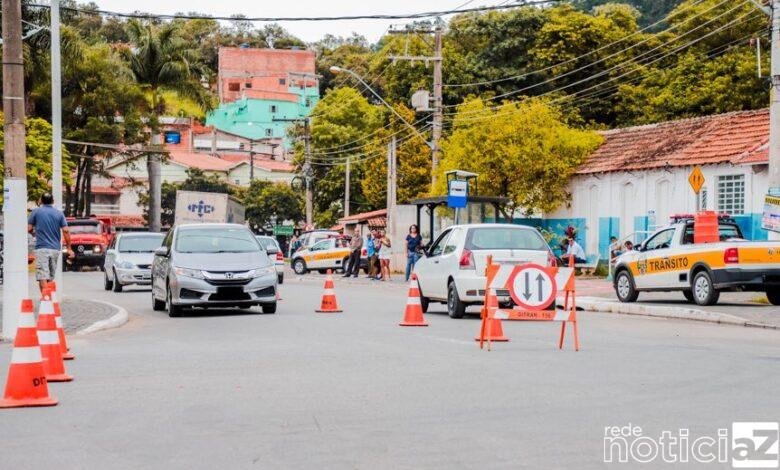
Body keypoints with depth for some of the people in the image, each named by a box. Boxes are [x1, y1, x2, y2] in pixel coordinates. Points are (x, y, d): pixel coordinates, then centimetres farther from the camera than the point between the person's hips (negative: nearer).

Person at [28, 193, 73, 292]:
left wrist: (34, 232, 25)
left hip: (42, 248, -3)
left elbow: (28, 228, 2)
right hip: (56, 249, 3)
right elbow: (66, 231, 1)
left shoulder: (36, 211, 2)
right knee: (51, 278, 14)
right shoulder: (59, 213, 7)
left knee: (42, 278, -8)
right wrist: (69, 248, 4)